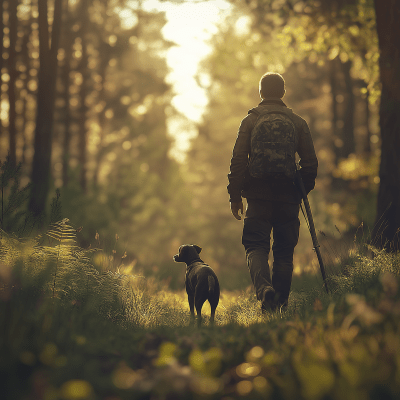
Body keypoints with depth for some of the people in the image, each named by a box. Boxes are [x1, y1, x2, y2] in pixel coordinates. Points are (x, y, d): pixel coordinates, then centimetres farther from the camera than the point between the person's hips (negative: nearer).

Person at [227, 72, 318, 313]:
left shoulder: (250, 121, 2)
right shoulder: (298, 123, 5)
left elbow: (238, 160, -1)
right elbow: (310, 162, 4)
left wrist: (235, 196, 5)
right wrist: (303, 191, 17)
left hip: (258, 196, -1)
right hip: (288, 196, 1)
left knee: (256, 247, 2)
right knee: (284, 251, 9)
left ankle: (264, 287, -24)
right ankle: (281, 304, 9)